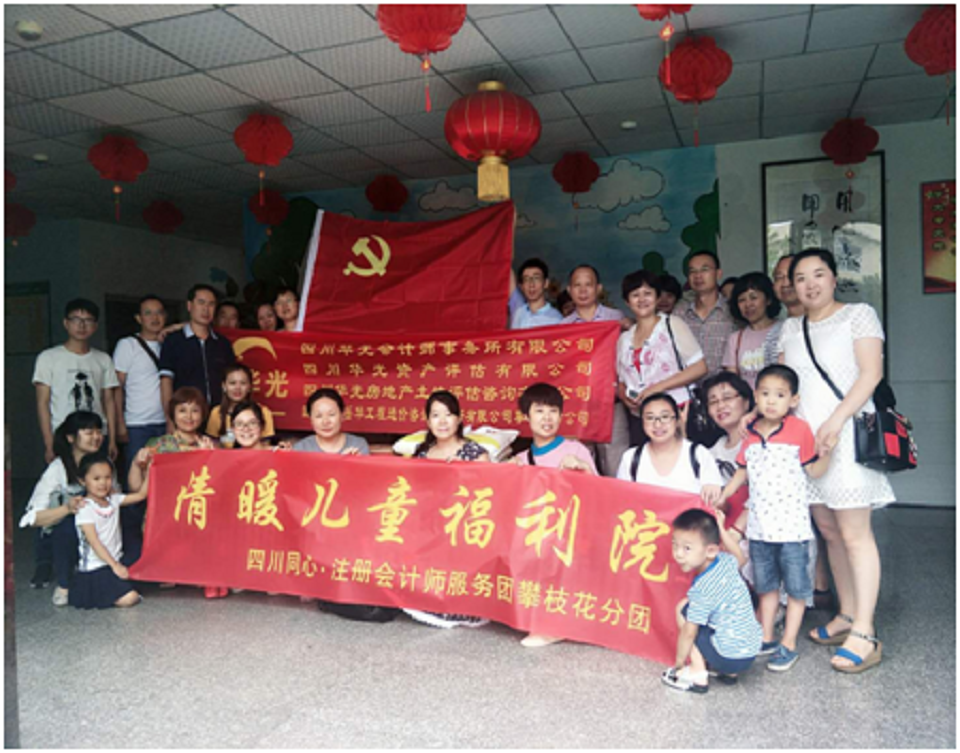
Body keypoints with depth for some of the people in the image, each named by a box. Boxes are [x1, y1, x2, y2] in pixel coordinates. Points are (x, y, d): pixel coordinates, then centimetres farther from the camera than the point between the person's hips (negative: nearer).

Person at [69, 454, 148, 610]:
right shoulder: (85, 509, -13)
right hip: (96, 567, -8)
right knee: (129, 599, -22)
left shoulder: (113, 500, 6)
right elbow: (94, 542, -16)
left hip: (117, 560, 8)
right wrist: (115, 566, -20)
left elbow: (141, 495, 9)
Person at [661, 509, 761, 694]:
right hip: (752, 650, 8)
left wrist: (679, 663, 1)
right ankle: (729, 672, 18)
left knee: (683, 609, -4)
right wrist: (719, 529, 25)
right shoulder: (726, 560, -4)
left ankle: (698, 675, -1)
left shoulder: (702, 588, -23)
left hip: (730, 657, -8)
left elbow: (688, 633, -14)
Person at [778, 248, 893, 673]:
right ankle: (847, 615, 21)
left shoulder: (858, 315, 1)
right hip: (805, 437, 6)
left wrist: (837, 419, -19)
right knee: (829, 530, 10)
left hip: (846, 434, -6)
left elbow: (871, 373, -8)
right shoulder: (791, 329, 17)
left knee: (854, 534, -7)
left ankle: (864, 635, -4)